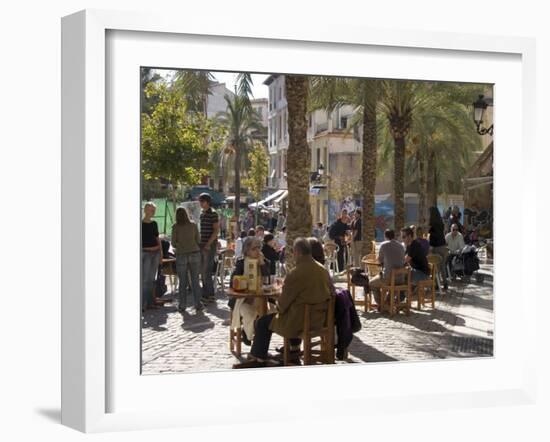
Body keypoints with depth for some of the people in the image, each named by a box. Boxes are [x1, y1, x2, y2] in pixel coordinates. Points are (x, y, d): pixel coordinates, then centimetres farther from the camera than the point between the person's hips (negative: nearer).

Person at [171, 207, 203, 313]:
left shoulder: (175, 227, -3)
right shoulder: (193, 225, 2)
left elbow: (173, 243, -1)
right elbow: (198, 240, 5)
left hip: (181, 255, -1)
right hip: (194, 253, 1)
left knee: (182, 282, 6)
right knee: (195, 280, 6)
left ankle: (182, 306, 9)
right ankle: (198, 304, 7)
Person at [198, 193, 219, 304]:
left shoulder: (213, 214, -10)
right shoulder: (202, 213, 15)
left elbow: (216, 230, -15)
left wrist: (208, 244, -19)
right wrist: (199, 243, 16)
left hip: (210, 246, -9)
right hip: (202, 245, 9)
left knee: (207, 271, -9)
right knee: (202, 270, 10)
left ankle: (210, 295, -3)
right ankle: (205, 293, 18)